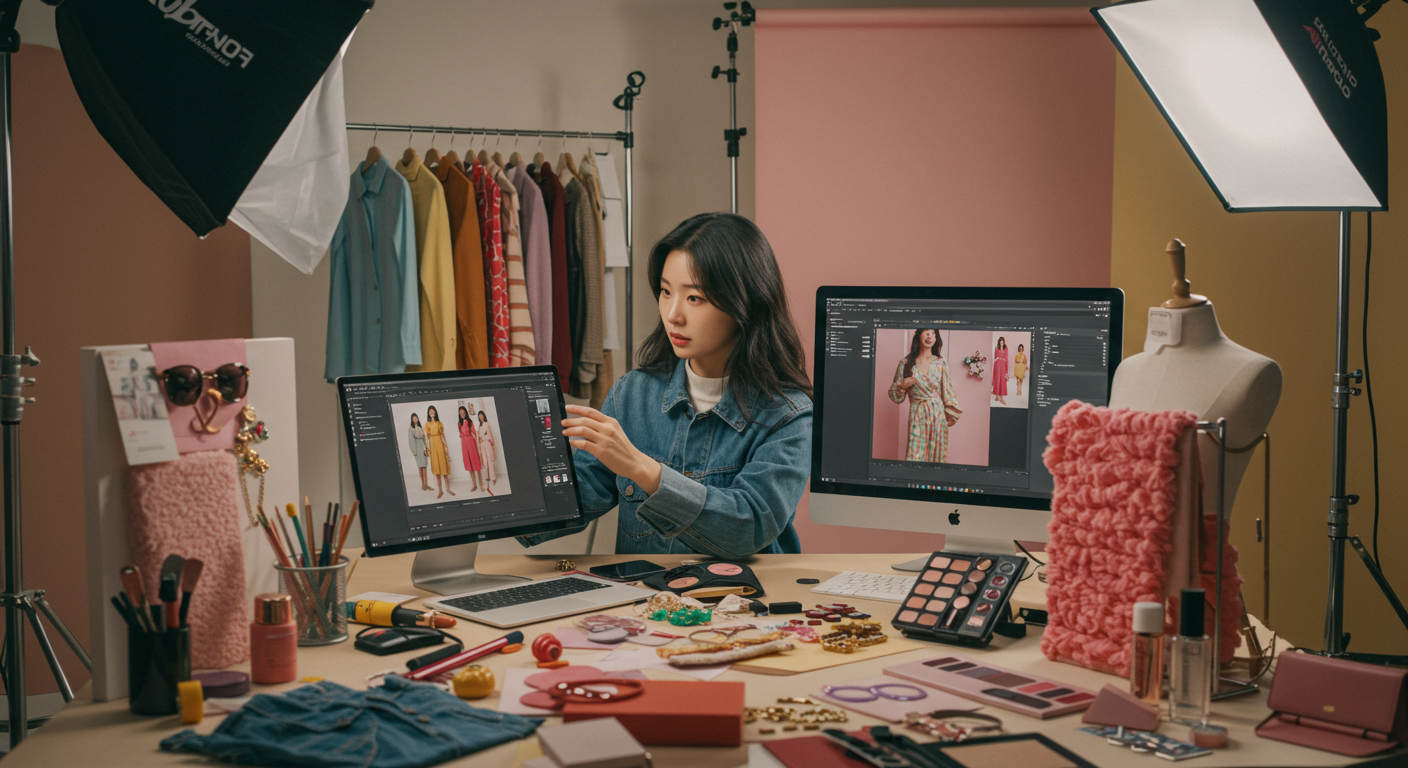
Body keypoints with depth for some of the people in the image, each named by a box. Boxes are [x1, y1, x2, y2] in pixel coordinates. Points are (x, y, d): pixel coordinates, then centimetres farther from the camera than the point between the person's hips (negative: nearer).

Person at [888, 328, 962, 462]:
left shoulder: (941, 363, 2)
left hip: (937, 415, 1)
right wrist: (902, 386, -11)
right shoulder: (906, 363, 1)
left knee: (936, 456, 3)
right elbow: (894, 395, 8)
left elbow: (948, 392, 6)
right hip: (917, 416, -1)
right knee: (915, 456, -6)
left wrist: (951, 416, 3)